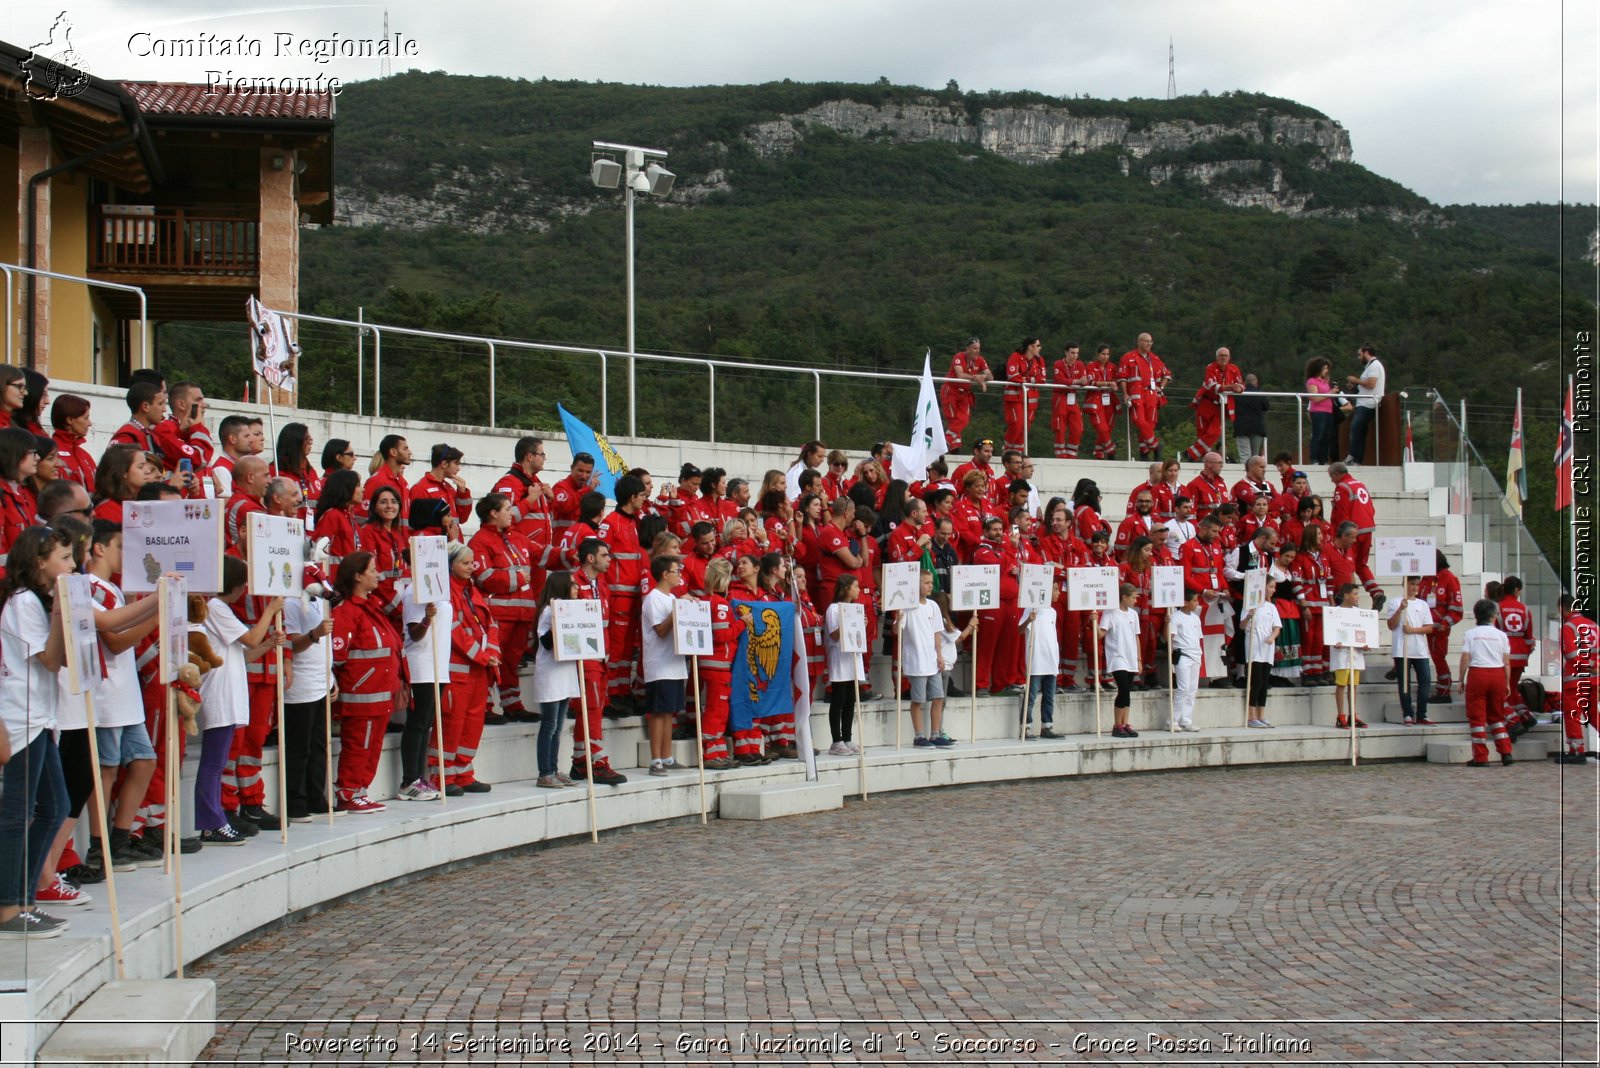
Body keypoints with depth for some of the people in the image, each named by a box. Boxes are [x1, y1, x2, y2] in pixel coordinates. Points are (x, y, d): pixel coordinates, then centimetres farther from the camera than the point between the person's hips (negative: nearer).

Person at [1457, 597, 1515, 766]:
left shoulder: (1470, 634, 0)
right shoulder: (1501, 635, 5)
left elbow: (1465, 659, -5)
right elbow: (1507, 662, 4)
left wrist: (1461, 681, 4)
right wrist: (1507, 683, 12)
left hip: (1477, 674, -3)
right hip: (1497, 675, 3)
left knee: (1477, 717, 3)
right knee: (1496, 715, 17)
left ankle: (1481, 757, 2)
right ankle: (1505, 752, 10)